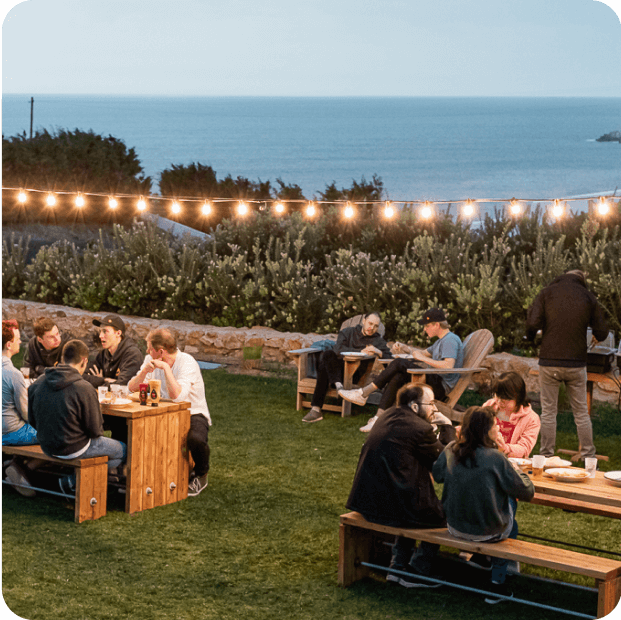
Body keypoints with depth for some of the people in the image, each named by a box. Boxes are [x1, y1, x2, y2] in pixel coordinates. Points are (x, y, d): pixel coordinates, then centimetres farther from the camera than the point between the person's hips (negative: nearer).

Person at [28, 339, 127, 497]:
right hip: (73, 449, -7)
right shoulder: (85, 389, -23)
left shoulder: (37, 384, -5)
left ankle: (73, 479, 14)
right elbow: (95, 431, -16)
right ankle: (73, 481, 8)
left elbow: (32, 420, 5)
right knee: (124, 451, 15)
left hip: (46, 447, 8)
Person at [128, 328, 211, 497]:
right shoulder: (151, 360, 1)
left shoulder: (187, 362, -20)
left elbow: (177, 396, -34)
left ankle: (200, 475, -3)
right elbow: (132, 388, -3)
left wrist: (165, 367, -30)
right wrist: (145, 371, -21)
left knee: (195, 439, -38)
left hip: (193, 414, -5)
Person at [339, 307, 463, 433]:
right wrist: (404, 348, 18)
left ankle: (363, 394, -13)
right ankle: (379, 418, -21)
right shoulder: (441, 340, 23)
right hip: (435, 382, 10)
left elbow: (448, 366, -27)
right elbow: (425, 352, 36)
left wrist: (422, 358, -18)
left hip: (441, 388, -10)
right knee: (397, 378, -11)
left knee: (399, 364, -17)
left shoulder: (450, 340, -11)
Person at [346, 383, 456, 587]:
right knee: (442, 514, 14)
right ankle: (415, 572, 18)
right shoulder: (420, 429, -17)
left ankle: (397, 567, 33)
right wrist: (447, 427, 6)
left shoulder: (387, 417, 10)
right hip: (392, 507, -9)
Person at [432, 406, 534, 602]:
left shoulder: (451, 450, -9)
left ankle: (474, 555, 33)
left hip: (455, 527, 6)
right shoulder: (495, 457, -23)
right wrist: (518, 470, 5)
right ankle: (497, 582, 28)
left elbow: (436, 475, 11)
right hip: (488, 532, -6)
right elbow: (527, 492, -15)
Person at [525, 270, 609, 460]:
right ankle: (588, 457, 14)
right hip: (576, 364, 1)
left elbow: (532, 324, -9)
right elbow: (602, 333, 3)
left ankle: (547, 457, 9)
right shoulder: (589, 298, 5)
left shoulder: (547, 293, 2)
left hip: (549, 362, -1)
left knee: (548, 412, 7)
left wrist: (530, 337, 13)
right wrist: (595, 338, 26)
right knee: (581, 412, 11)